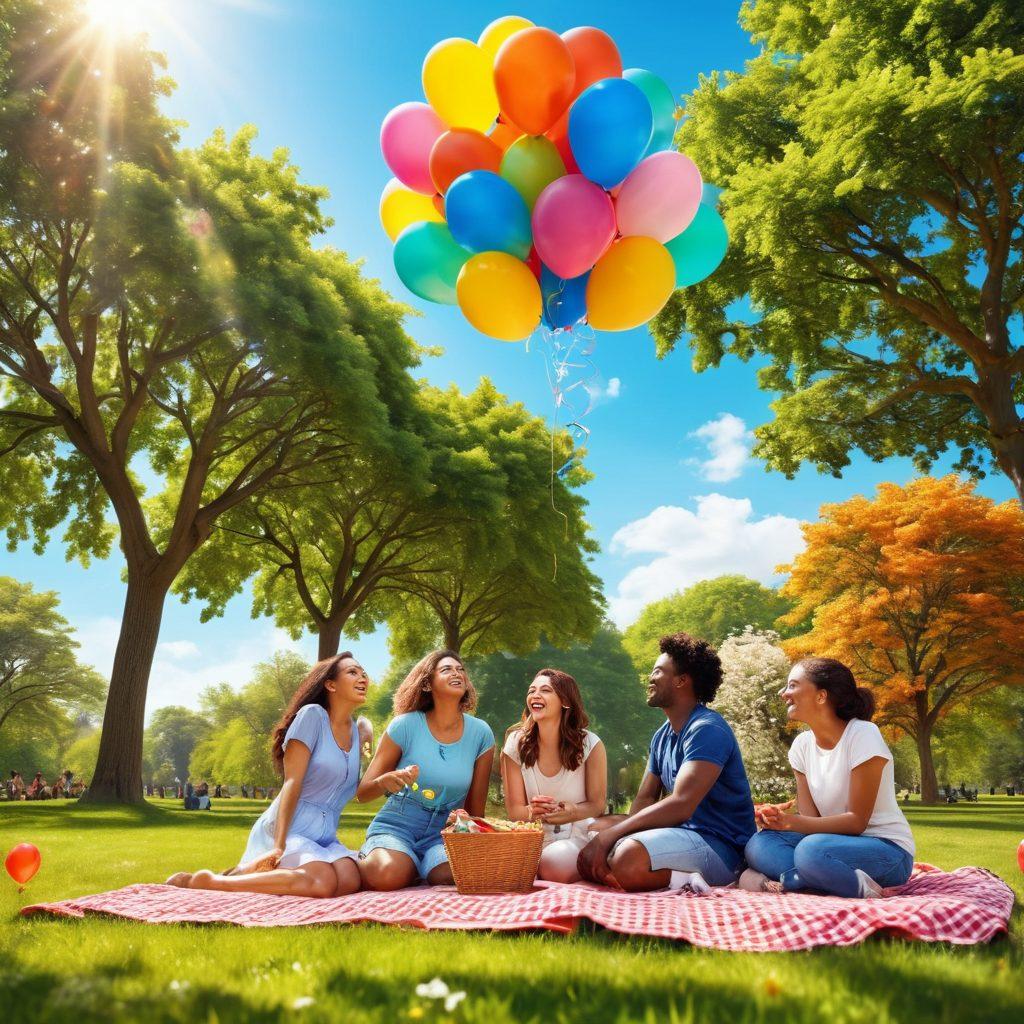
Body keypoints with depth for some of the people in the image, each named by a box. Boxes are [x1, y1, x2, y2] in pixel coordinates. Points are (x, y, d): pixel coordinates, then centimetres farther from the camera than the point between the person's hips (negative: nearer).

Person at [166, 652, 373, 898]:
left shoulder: (357, 730, 13)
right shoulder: (312, 715, -7)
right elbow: (292, 782, -14)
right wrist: (279, 845, -21)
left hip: (324, 838, 7)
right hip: (286, 830, -7)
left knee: (350, 881, -25)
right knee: (323, 882, -34)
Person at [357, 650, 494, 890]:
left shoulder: (481, 733, -2)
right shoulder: (405, 725, -9)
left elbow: (475, 808, 8)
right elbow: (362, 793, -7)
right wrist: (385, 782, -27)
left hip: (444, 834, 2)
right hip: (395, 826, -1)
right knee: (388, 874, -35)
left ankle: (414, 867, 4)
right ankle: (369, 861, 5)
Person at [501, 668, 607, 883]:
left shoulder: (590, 745, -9)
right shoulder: (516, 744, -5)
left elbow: (597, 804, -3)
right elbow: (514, 808, -2)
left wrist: (571, 813, -27)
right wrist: (532, 812, -28)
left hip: (578, 835, -1)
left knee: (558, 865, -34)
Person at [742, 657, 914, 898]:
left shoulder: (862, 735, -15)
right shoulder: (802, 745, 4)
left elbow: (857, 821, -16)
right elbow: (810, 818, -1)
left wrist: (791, 822, -29)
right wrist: (782, 822, -25)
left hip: (888, 851, -7)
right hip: (840, 842, 7)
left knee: (812, 849, -38)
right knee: (759, 844, -19)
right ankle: (854, 884, -23)